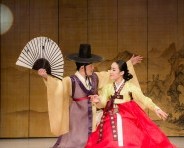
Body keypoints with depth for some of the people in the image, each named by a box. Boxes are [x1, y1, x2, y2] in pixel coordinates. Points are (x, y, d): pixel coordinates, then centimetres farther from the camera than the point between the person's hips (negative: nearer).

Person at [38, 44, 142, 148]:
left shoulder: (95, 78, 4)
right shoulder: (71, 81, -14)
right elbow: (59, 85, -32)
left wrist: (129, 64, 22)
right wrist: (46, 76, -51)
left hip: (92, 121, 5)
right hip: (77, 122, -5)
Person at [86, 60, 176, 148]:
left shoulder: (130, 86, -3)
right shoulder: (108, 87, 6)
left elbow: (143, 99, 0)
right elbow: (103, 103, 0)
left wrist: (156, 108, -8)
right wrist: (97, 101, -22)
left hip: (129, 120, -2)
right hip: (112, 121, 2)